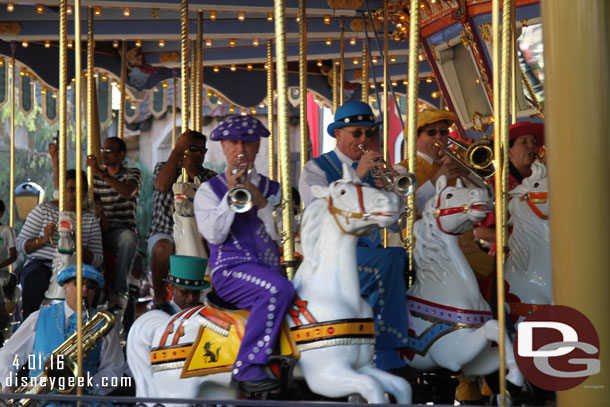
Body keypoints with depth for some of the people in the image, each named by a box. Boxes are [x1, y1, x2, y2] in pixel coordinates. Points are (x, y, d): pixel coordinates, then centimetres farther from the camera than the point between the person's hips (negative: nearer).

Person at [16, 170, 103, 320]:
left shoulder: (91, 219, 11)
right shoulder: (43, 210, 7)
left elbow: (98, 260, 6)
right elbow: (20, 244, 5)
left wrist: (79, 248, -14)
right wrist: (43, 240, -14)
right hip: (40, 264, -1)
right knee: (35, 279, -38)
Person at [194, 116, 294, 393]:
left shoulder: (271, 189, 18)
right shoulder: (209, 190, 9)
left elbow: (281, 235, 5)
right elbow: (215, 235, -6)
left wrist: (262, 202, -9)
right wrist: (230, 193, -10)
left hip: (270, 266, 4)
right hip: (231, 270, -4)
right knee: (278, 289, -34)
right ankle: (247, 368, -32)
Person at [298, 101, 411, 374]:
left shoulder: (373, 170, 19)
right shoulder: (315, 169, 3)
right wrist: (357, 176, -21)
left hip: (369, 248, 6)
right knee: (386, 262, -31)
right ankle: (385, 355, -31)